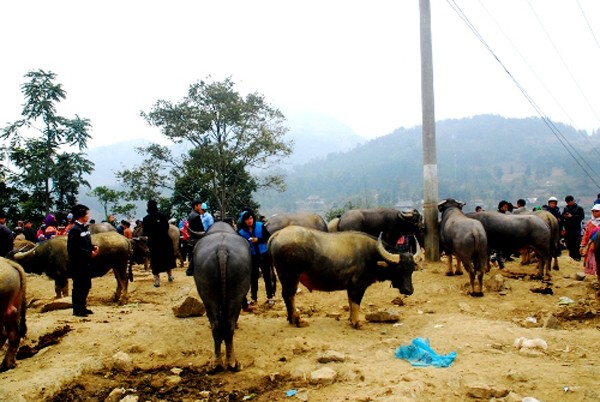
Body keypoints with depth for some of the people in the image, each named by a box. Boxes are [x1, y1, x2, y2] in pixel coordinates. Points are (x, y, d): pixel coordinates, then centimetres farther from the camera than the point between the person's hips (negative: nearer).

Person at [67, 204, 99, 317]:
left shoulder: (86, 227, 11)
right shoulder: (74, 229, -16)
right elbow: (75, 248, -21)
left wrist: (93, 247, 2)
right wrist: (89, 253, -19)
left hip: (86, 263, 9)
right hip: (77, 264, -9)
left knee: (86, 286, 15)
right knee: (78, 287, 0)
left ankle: (82, 307, 27)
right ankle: (77, 310, 10)